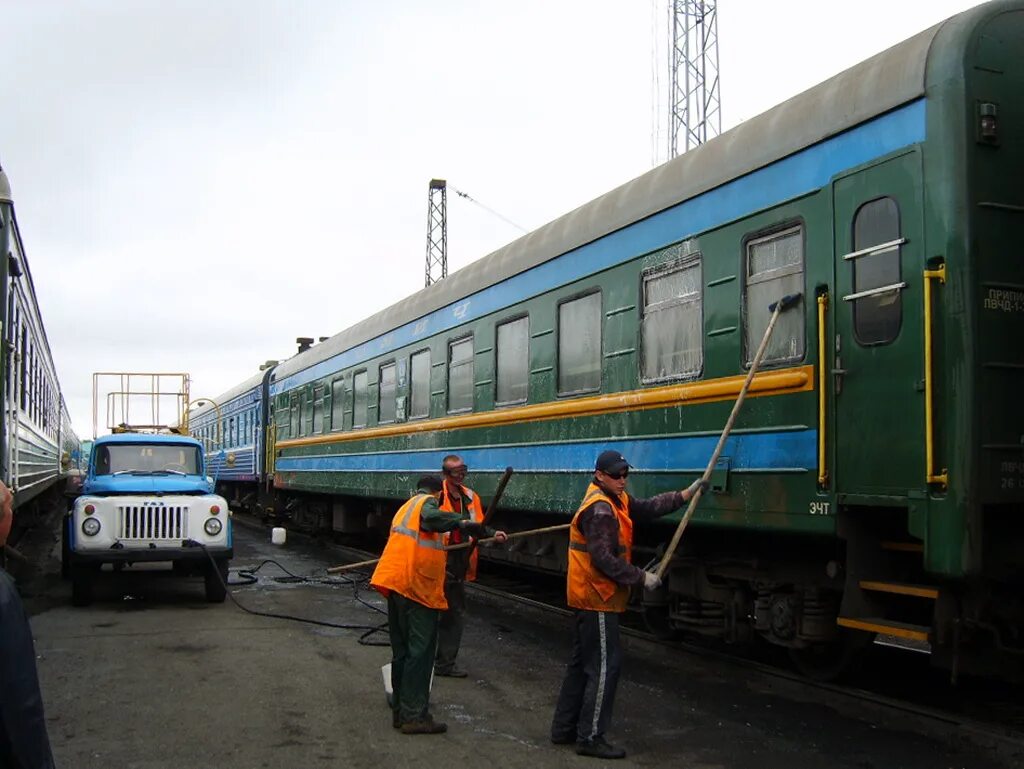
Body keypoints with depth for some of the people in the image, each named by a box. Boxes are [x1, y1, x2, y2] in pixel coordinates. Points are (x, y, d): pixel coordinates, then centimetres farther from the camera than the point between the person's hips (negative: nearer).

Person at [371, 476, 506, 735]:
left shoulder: (405, 508, 25)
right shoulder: (427, 502, -2)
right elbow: (431, 518, -27)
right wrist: (459, 522, -34)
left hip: (396, 585, 9)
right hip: (417, 586, -9)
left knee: (402, 651, 14)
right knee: (420, 652, -6)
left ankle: (400, 711, 20)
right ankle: (415, 715, -5)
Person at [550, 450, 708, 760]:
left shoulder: (617, 501, 13)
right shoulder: (600, 509, -19)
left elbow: (648, 508, 7)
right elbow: (603, 559, -25)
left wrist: (687, 494, 1)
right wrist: (641, 577, -19)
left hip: (590, 598, 10)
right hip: (597, 598, -10)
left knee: (582, 663, 15)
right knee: (604, 666, -5)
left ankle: (564, 729, 23)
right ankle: (590, 737, 0)